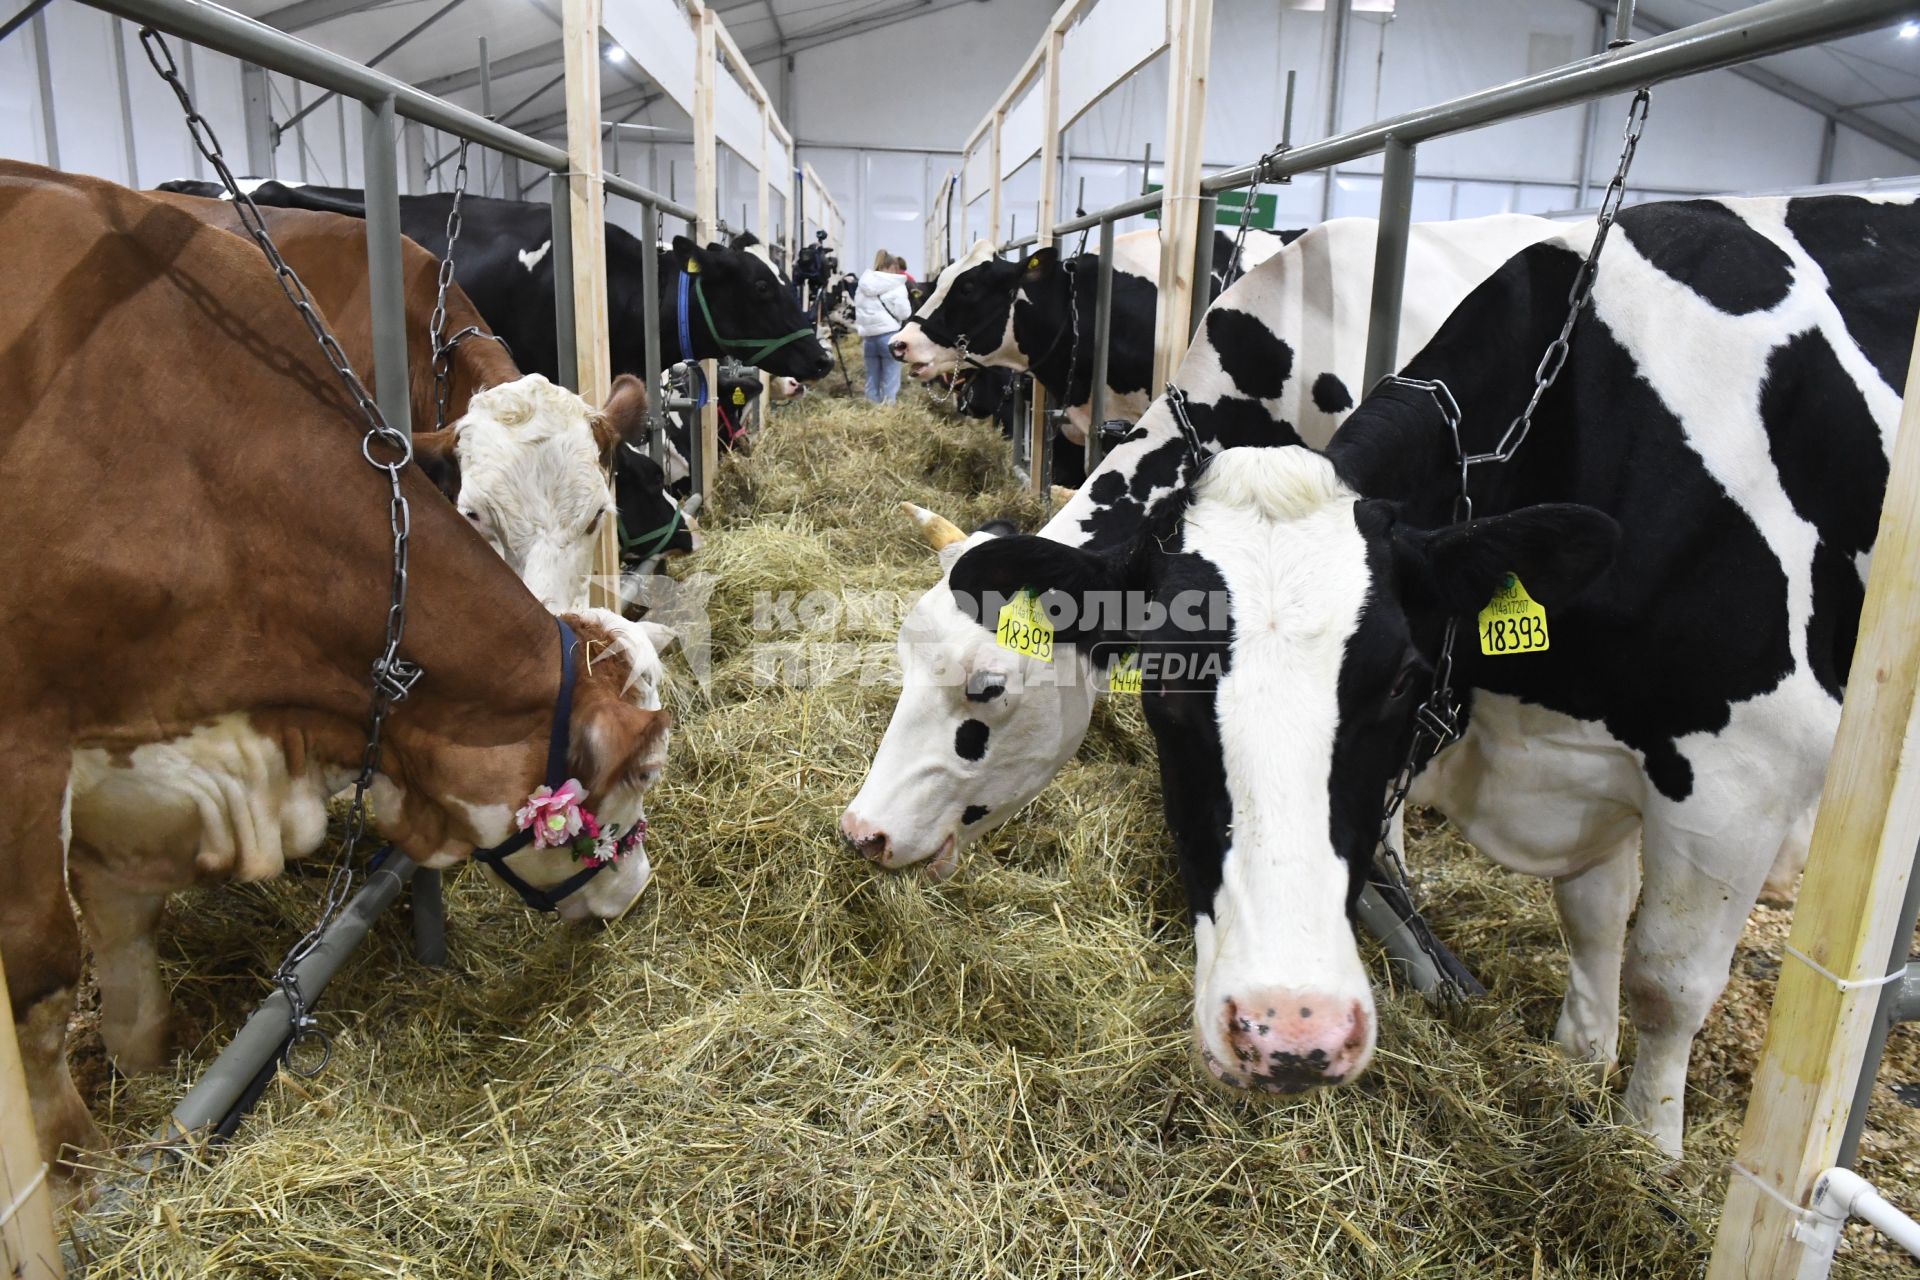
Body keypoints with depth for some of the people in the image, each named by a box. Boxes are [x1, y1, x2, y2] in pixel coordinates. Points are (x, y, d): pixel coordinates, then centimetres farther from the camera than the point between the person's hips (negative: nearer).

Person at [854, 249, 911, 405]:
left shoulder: (863, 285, 12)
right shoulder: (896, 285, -6)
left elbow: (858, 311, 15)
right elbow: (904, 312, -10)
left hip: (869, 336, 6)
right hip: (889, 335, -6)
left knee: (872, 379, 11)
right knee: (890, 380, -2)